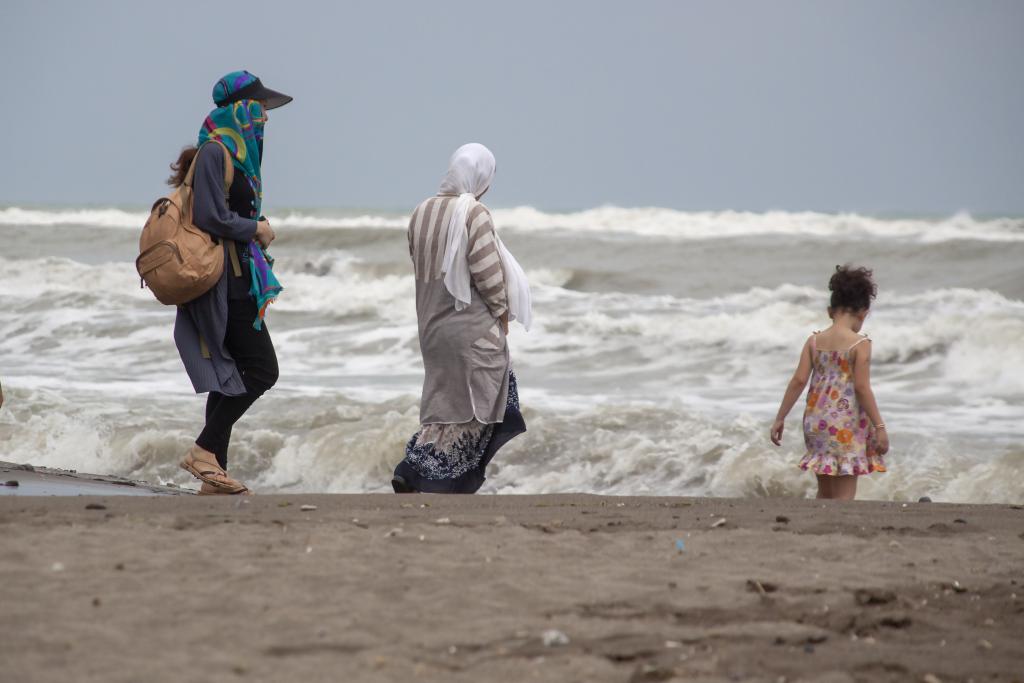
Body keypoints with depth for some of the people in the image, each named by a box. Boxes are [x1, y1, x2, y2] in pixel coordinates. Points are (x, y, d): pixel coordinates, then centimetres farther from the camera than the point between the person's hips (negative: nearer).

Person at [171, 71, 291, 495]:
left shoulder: (236, 151, 16)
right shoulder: (214, 152, -14)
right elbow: (211, 217, -21)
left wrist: (258, 229, 6)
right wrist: (256, 229, -8)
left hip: (235, 279, 10)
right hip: (226, 281, -10)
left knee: (230, 375, 9)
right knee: (262, 369, -11)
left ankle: (214, 472, 11)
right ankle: (205, 451, -10)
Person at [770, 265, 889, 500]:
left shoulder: (814, 341, 3)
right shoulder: (860, 344, -10)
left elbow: (798, 381, 0)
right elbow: (862, 388, -14)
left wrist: (780, 418, 7)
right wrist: (879, 427, -10)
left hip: (817, 423, 5)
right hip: (846, 425, -5)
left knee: (825, 492, 18)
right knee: (844, 494, -1)